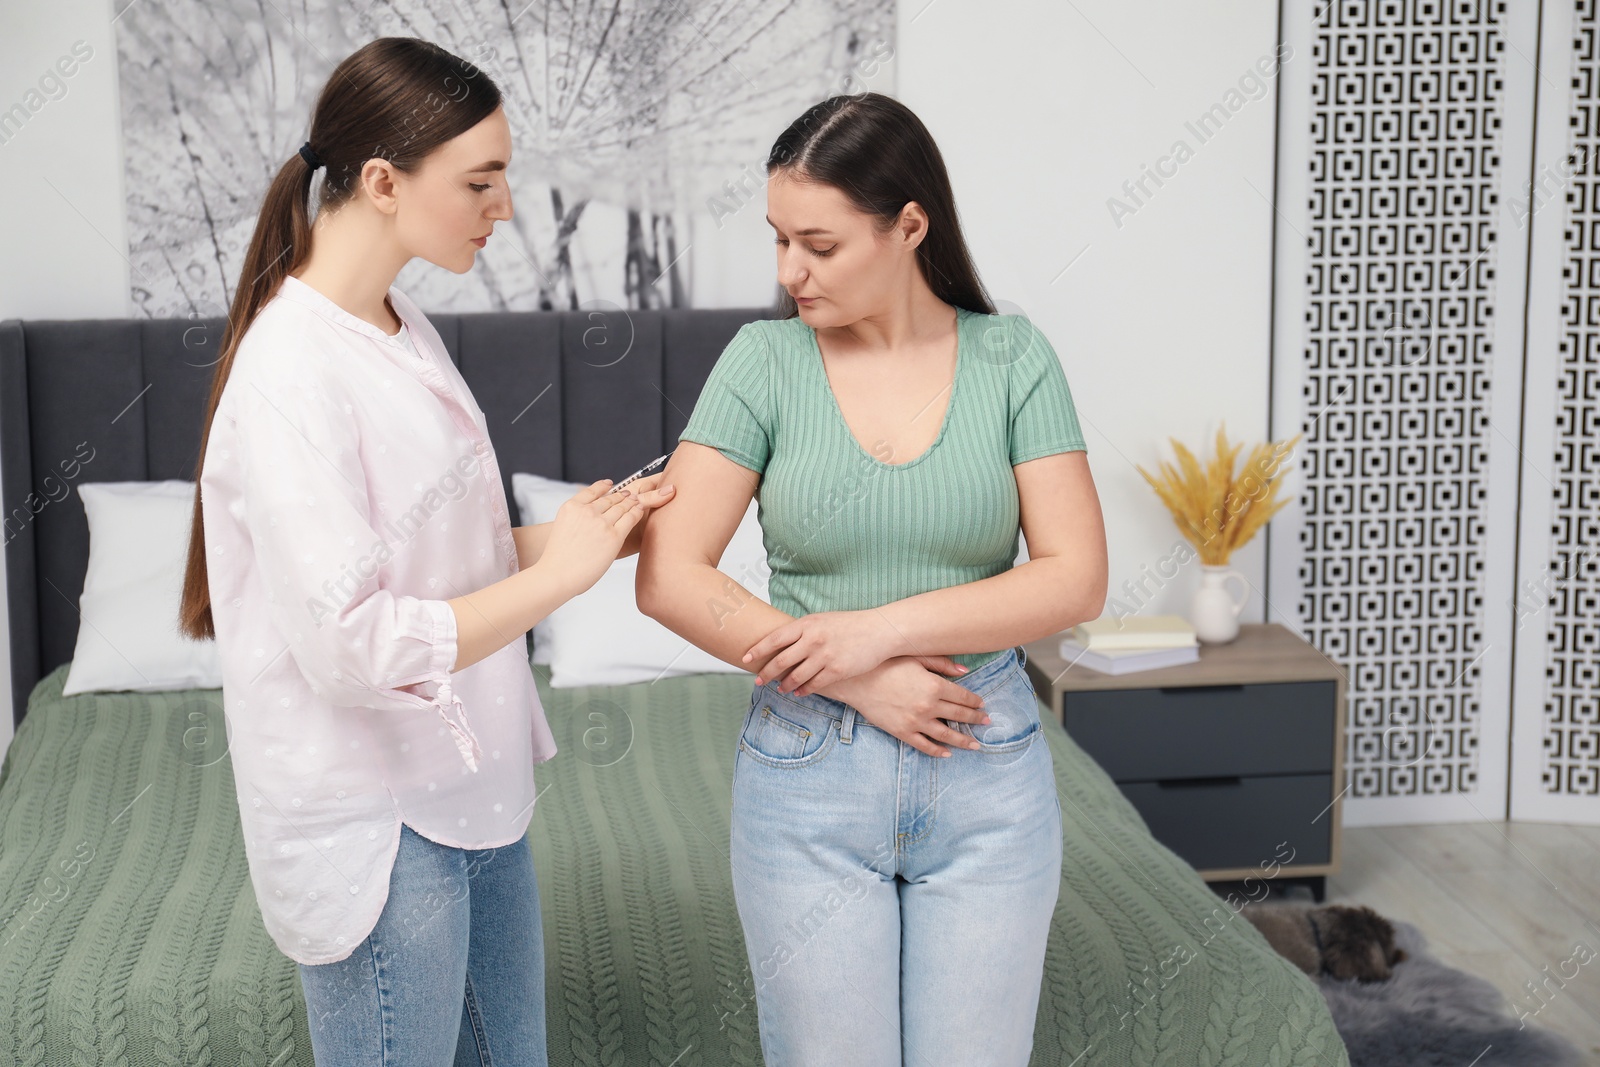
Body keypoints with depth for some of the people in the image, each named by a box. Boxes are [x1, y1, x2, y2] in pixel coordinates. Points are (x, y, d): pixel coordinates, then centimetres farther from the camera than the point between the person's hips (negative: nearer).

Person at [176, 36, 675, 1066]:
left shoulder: (405, 330, 6)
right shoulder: (291, 374, -23)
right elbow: (345, 641, -28)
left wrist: (584, 533, -2)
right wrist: (557, 576, -20)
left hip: (471, 782, 9)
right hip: (376, 818, -9)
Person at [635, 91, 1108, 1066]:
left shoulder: (1013, 358, -3)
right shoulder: (765, 361, -4)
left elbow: (1076, 580, -8)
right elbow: (668, 578, -11)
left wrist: (882, 629, -17)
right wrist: (856, 684, -15)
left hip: (988, 775, 1)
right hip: (811, 775, 0)